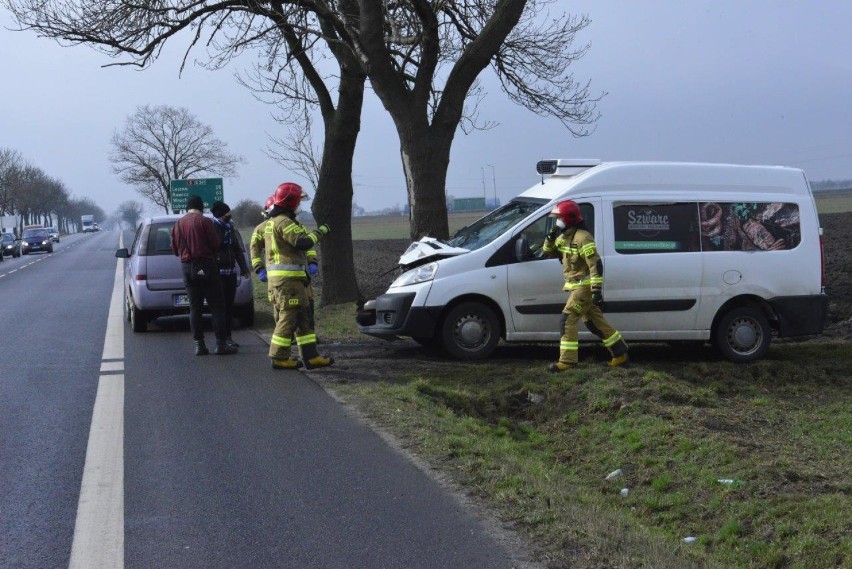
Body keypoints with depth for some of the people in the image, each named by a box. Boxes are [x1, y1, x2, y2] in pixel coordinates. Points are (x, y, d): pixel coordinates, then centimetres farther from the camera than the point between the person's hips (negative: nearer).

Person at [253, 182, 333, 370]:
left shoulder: (270, 222, 19)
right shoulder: (284, 222, -14)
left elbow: (255, 244, 24)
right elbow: (303, 242, -21)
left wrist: (258, 267, 26)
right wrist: (320, 231, -8)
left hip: (276, 277, 11)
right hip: (288, 278, -11)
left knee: (303, 316, 12)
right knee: (288, 317, -5)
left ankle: (310, 356, 13)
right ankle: (279, 358, 0)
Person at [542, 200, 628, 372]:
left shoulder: (582, 238, -19)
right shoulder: (564, 237, 10)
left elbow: (596, 265, -22)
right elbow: (548, 253, 20)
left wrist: (597, 290, -26)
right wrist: (550, 239, -1)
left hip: (585, 286, -10)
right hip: (577, 286, 10)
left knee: (567, 320, -12)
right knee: (594, 322, 14)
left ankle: (567, 360, -9)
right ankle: (620, 353, 23)